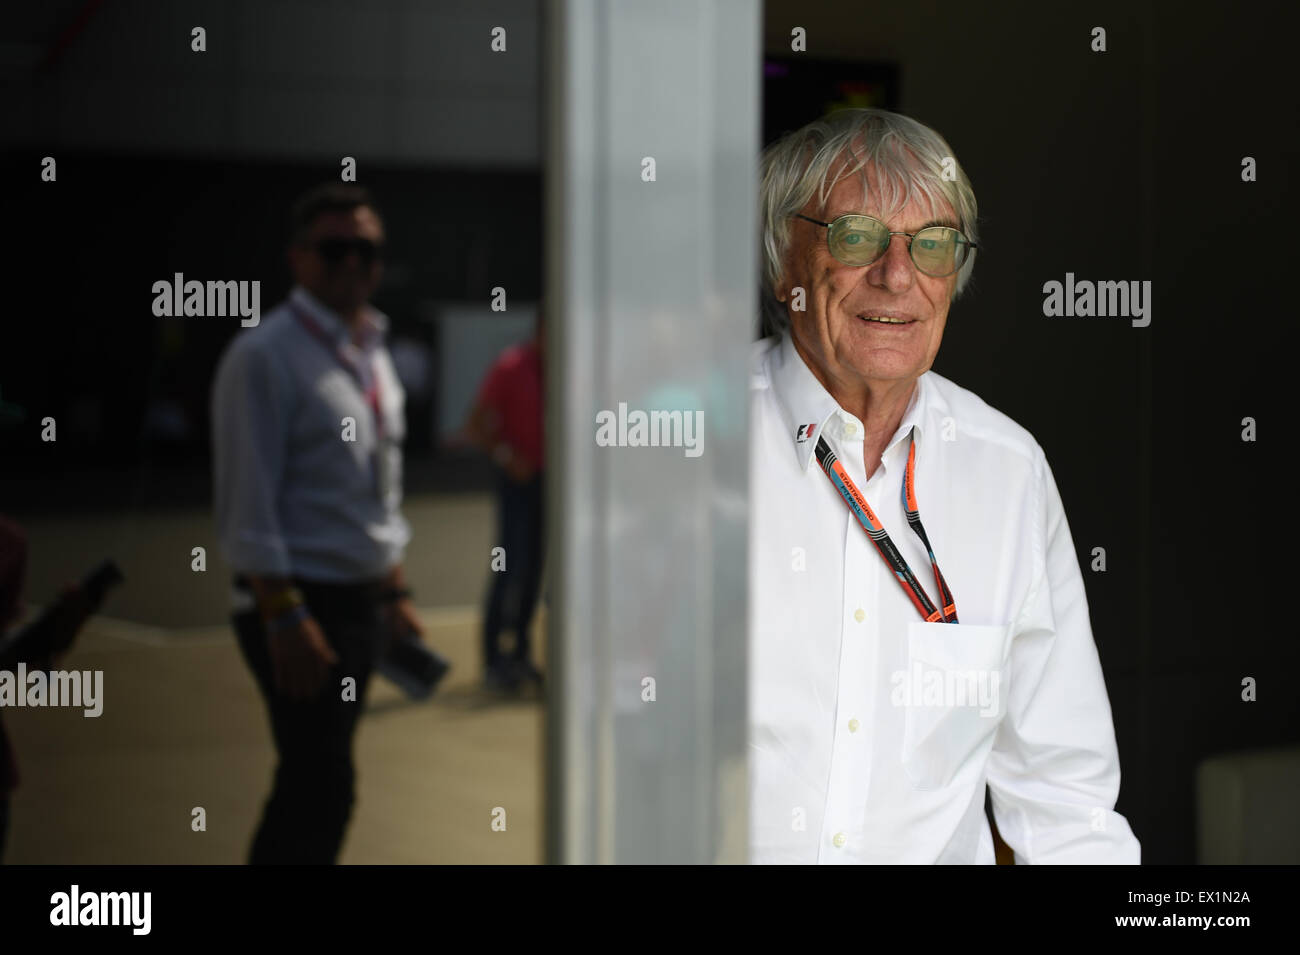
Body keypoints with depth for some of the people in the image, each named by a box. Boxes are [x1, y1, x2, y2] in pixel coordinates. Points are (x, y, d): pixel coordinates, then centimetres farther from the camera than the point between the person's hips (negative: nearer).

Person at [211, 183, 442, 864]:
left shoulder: (373, 352, 15)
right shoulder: (265, 356, -11)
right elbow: (248, 506, -15)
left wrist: (395, 593, 18)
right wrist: (285, 616, -20)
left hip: (362, 602, 8)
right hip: (299, 601, -8)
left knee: (313, 786, 13)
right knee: (322, 788, -11)